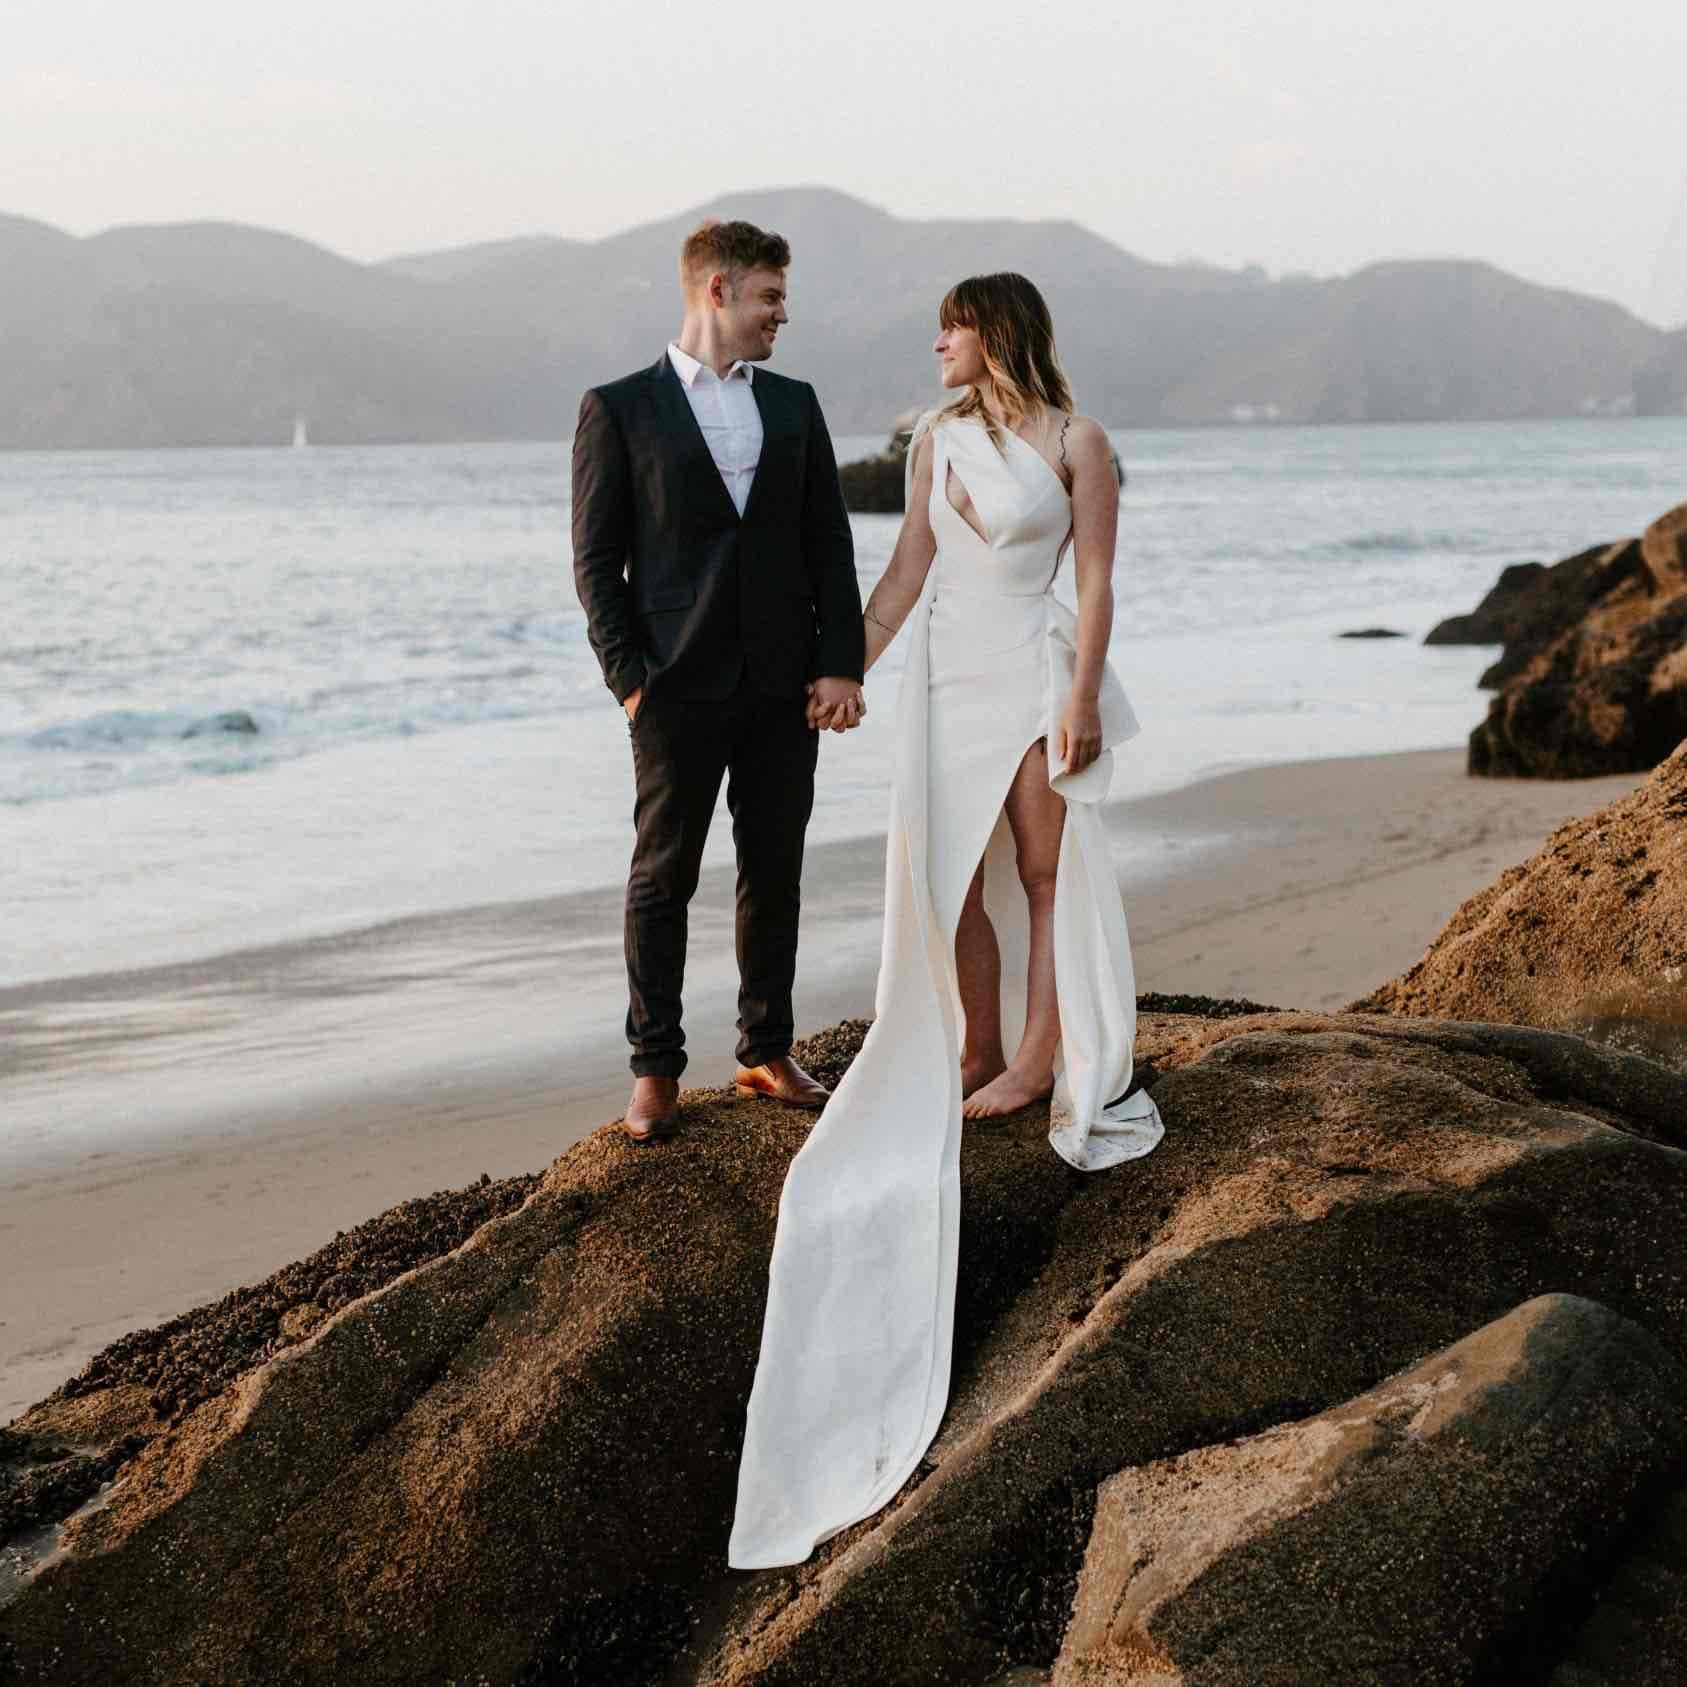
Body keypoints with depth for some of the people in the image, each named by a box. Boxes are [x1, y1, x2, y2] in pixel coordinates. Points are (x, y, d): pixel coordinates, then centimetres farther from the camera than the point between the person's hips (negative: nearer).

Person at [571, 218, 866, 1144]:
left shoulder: (794, 405, 12)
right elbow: (596, 559, -2)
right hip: (680, 686, -4)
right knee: (661, 877, 1)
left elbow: (829, 546, 10)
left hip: (784, 686, 4)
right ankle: (655, 1070, 9)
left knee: (774, 872, 8)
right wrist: (629, 679, -10)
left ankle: (766, 1052, 20)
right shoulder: (619, 408, 0)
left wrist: (839, 666, 0)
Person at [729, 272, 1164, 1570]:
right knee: (949, 874, 5)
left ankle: (1040, 1061, 8)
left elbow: (1097, 582, -8)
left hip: (1034, 673, -5)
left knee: (1045, 868, 1)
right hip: (947, 673, 5)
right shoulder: (936, 439, 9)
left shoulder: (1076, 442, -6)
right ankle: (978, 1050, 14)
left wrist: (1082, 696, -14)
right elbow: (908, 568, 12)